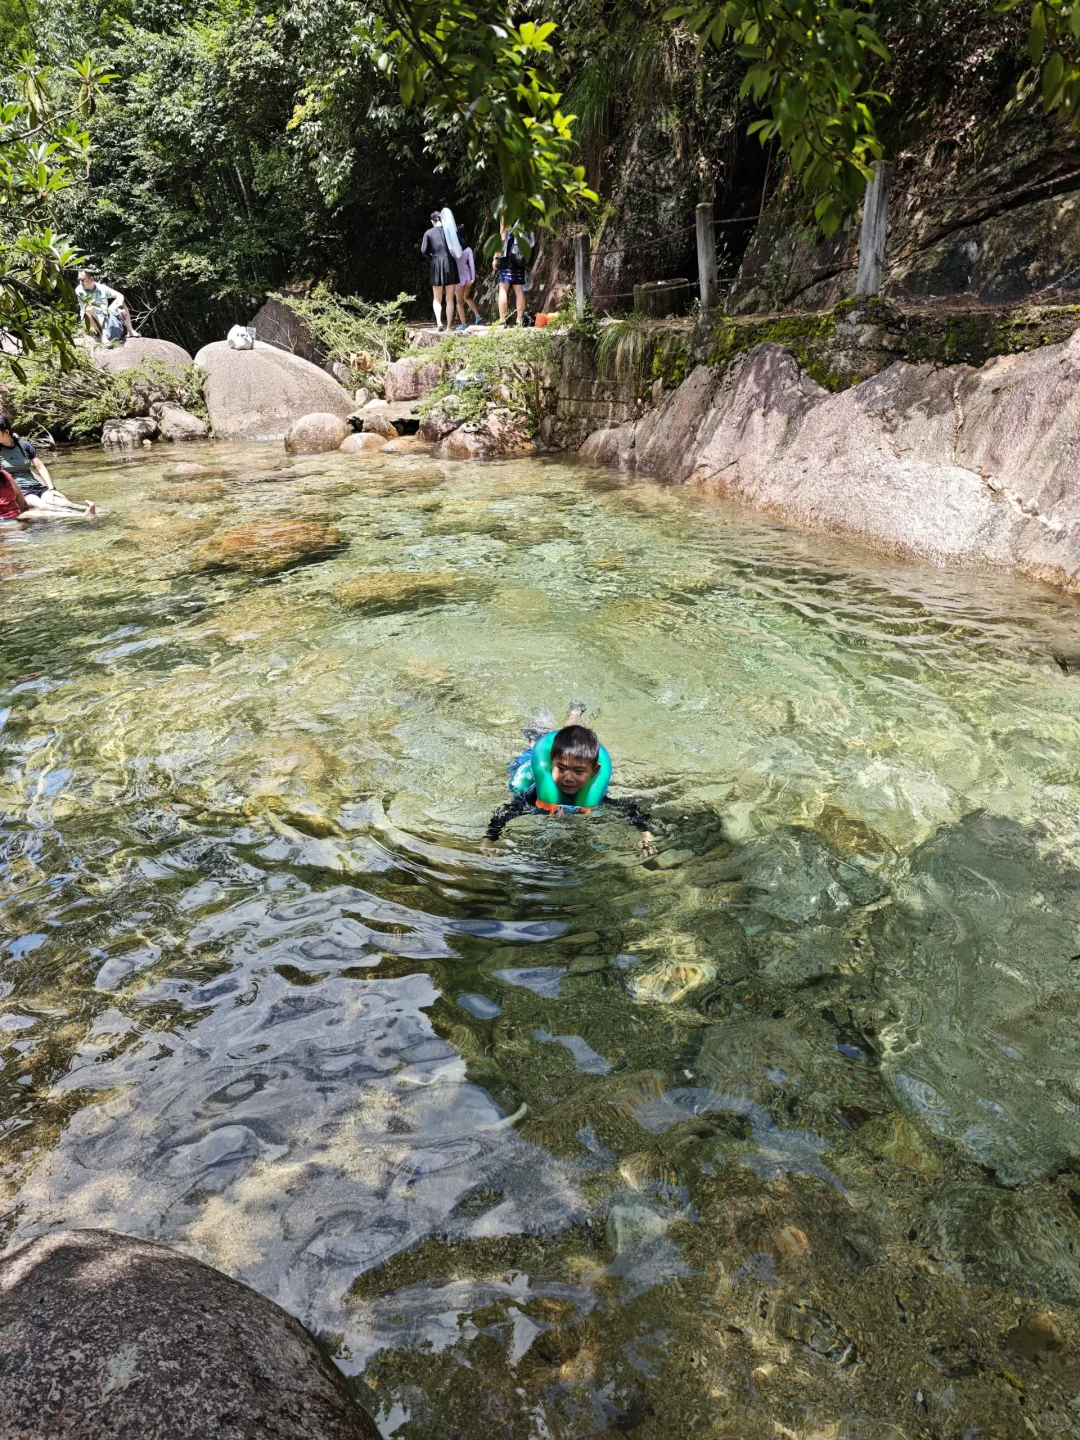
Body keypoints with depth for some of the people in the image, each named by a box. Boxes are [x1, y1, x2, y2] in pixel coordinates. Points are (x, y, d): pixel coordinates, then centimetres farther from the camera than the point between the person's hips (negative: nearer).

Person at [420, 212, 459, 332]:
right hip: (450, 264, 1)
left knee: (437, 299, 8)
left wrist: (431, 254, 15)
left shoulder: (428, 233, 1)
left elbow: (423, 251, -4)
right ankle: (448, 326, 3)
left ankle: (439, 322, -13)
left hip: (436, 265, -1)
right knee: (450, 299, 7)